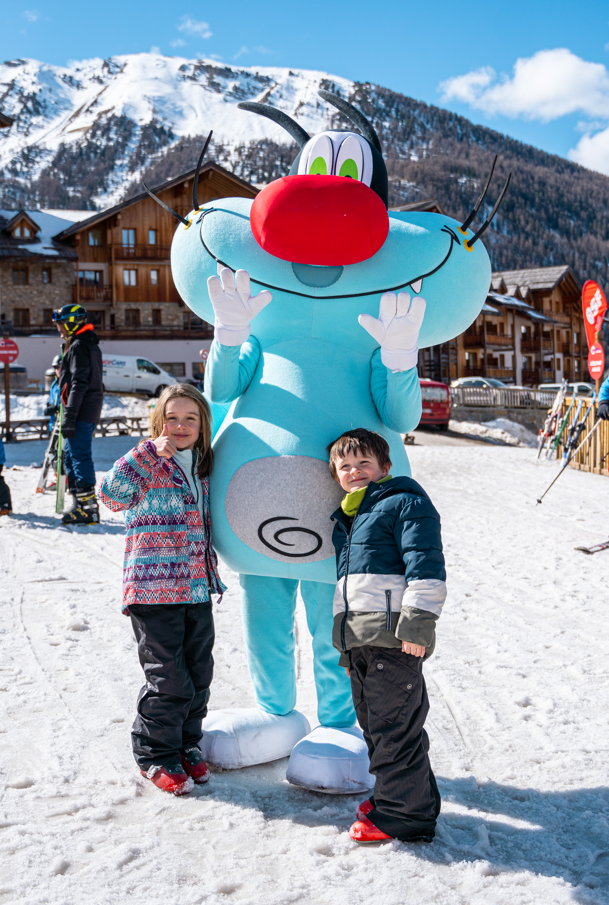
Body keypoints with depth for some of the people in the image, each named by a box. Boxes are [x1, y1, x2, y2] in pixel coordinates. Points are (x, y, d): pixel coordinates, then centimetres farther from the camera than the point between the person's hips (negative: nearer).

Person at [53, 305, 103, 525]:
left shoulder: (79, 346, -12)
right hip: (90, 412, 10)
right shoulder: (90, 345, 19)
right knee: (72, 457, 15)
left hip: (81, 413, -10)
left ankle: (88, 508, -9)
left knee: (80, 458, -9)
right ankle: (80, 503, 20)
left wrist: (69, 416, -21)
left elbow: (79, 384, -19)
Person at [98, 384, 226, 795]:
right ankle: (155, 755, 17)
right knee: (169, 681, -2)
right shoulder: (146, 460, -5)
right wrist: (151, 453, -26)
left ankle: (188, 746, 31)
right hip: (155, 591, -6)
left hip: (198, 589, 6)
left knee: (198, 676, 13)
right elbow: (114, 493, -23)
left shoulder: (201, 468, 13)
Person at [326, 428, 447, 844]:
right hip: (358, 639, 10)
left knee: (394, 724, -5)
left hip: (393, 636, -9)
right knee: (374, 721, 17)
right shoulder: (346, 520, 23)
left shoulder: (404, 502, -4)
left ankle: (404, 815, 6)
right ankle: (401, 795, 32)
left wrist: (417, 622, -22)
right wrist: (347, 648, 28)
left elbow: (425, 565, -14)